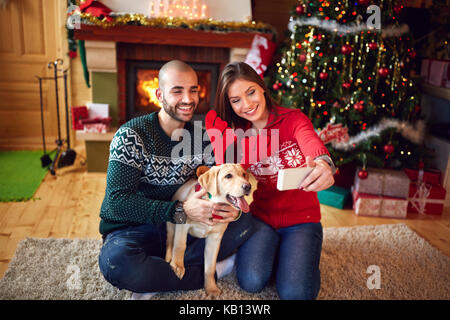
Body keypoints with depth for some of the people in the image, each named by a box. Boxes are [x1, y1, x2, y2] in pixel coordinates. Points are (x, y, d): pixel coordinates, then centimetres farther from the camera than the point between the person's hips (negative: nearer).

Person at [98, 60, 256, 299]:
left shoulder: (201, 137, 1)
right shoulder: (131, 136, -15)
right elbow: (117, 201, -23)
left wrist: (230, 207, -25)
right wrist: (180, 211, -33)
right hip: (132, 229, -4)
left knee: (243, 221, -14)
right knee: (116, 260, -37)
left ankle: (157, 279, -18)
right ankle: (210, 272, -17)